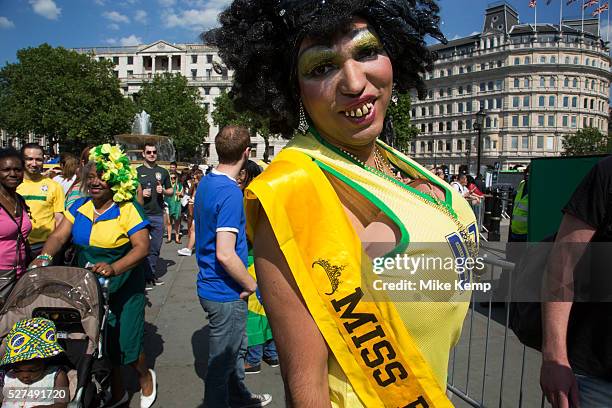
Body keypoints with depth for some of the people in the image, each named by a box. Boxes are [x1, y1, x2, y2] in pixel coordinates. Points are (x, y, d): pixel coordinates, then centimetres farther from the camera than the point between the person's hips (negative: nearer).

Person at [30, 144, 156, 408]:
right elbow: (59, 236, -1)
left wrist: (114, 268, -37)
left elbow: (142, 247, -22)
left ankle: (145, 376, 33)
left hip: (123, 287, -5)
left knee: (125, 342, 0)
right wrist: (44, 257, -22)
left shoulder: (128, 210, -14)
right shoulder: (79, 207, 4)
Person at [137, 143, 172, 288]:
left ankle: (152, 275, 20)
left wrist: (163, 191, -6)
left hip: (158, 214, 3)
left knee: (155, 248, 8)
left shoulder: (163, 171, 11)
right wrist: (140, 193, -12)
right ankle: (143, 277, 8)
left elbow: (170, 191, 15)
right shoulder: (137, 171, 5)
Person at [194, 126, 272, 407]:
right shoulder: (230, 192, -25)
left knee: (236, 348, 27)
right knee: (222, 361, 10)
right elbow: (225, 255, -31)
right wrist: (251, 284, -15)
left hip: (210, 286, 10)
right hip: (226, 292, -10)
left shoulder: (205, 182, 4)